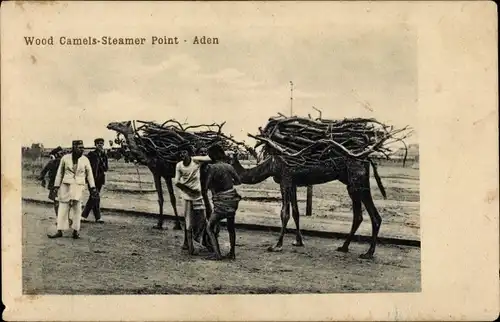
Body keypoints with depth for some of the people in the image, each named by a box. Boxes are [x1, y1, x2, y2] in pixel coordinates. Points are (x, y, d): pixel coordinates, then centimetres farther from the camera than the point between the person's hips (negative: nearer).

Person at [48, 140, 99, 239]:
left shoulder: (85, 160, 2)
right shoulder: (65, 158, 2)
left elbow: (89, 174, 9)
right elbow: (59, 173, 10)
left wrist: (93, 188, 6)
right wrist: (56, 186, 9)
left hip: (78, 186, -1)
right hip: (66, 186, 1)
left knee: (76, 207, -10)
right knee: (63, 209, 2)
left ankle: (76, 230, 0)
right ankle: (59, 231, 9)